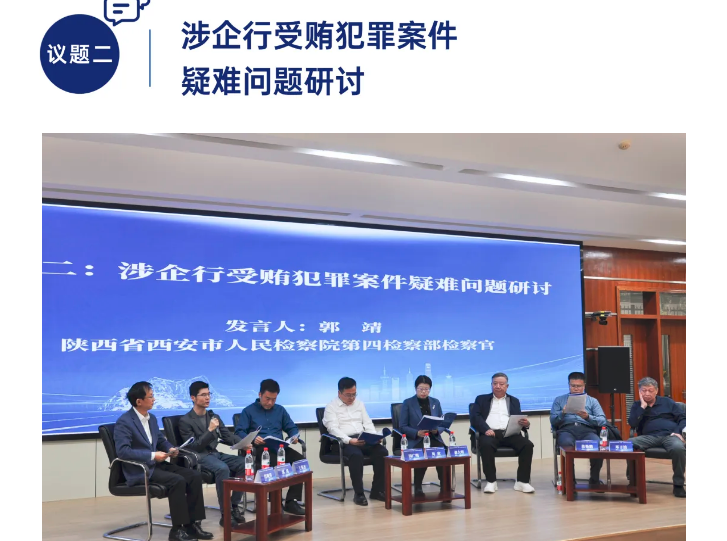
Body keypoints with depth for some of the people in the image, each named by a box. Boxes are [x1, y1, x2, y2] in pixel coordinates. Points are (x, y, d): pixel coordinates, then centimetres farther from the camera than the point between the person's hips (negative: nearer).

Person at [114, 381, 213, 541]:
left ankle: (191, 524, -7)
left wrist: (170, 449, 1)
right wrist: (152, 455, -25)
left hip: (156, 465, 8)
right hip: (139, 471, -8)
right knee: (177, 481, -29)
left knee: (194, 476, -10)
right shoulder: (124, 422, -12)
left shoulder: (152, 418, 14)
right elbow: (122, 451, -23)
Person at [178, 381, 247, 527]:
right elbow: (193, 447, -12)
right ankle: (225, 514, -29)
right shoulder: (185, 421, -4)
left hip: (215, 453, 6)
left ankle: (235, 506, -13)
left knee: (243, 463, -21)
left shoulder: (213, 416, 14)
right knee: (223, 468, -36)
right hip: (199, 457, -6)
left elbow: (228, 437, 11)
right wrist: (210, 430, -20)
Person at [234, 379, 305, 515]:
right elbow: (239, 431, 0)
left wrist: (294, 436, -1)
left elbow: (292, 428, 23)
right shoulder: (249, 411, 9)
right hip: (260, 449, -4)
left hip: (280, 447, 4)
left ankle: (292, 501, -23)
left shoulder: (280, 410, 22)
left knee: (300, 460, -26)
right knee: (274, 465, -38)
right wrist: (252, 439, -20)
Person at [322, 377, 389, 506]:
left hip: (363, 439, 6)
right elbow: (333, 429, -12)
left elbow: (368, 423, 16)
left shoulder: (359, 404, 19)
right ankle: (358, 493, -25)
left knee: (382, 451, -22)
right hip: (342, 442, -5)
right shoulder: (331, 407, 0)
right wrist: (350, 440, -27)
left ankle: (377, 490, -13)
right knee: (356, 455, -38)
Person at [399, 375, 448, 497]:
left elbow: (443, 423, 14)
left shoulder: (435, 402, 15)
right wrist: (417, 433, -18)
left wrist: (437, 430, -10)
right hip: (415, 440, -3)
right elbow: (402, 426, -1)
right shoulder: (408, 403, 3)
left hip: (433, 438, 3)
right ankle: (417, 488, -18)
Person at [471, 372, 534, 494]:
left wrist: (526, 424, -11)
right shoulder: (481, 399, 19)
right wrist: (486, 429, -16)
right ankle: (491, 481, -24)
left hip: (510, 433, 2)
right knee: (486, 445, -36)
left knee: (528, 445, -26)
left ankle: (522, 481, -20)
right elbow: (475, 417, 4)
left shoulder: (514, 401, 25)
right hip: (491, 433, -2)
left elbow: (520, 420, 15)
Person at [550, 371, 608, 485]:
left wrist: (588, 417, -11)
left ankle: (594, 478, -14)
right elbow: (553, 421, 11)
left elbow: (603, 421, 8)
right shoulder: (559, 400, 22)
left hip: (587, 430, 1)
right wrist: (563, 413, -9)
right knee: (567, 444, -39)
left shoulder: (593, 401, 22)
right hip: (566, 430, -1)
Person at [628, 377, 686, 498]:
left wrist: (679, 432, -4)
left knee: (678, 448, -39)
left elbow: (683, 418, 15)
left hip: (669, 435, -1)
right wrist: (642, 407, 1)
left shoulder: (667, 402, 21)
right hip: (649, 437, 1)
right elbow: (632, 424, 5)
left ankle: (678, 485, -20)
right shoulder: (637, 405, 21)